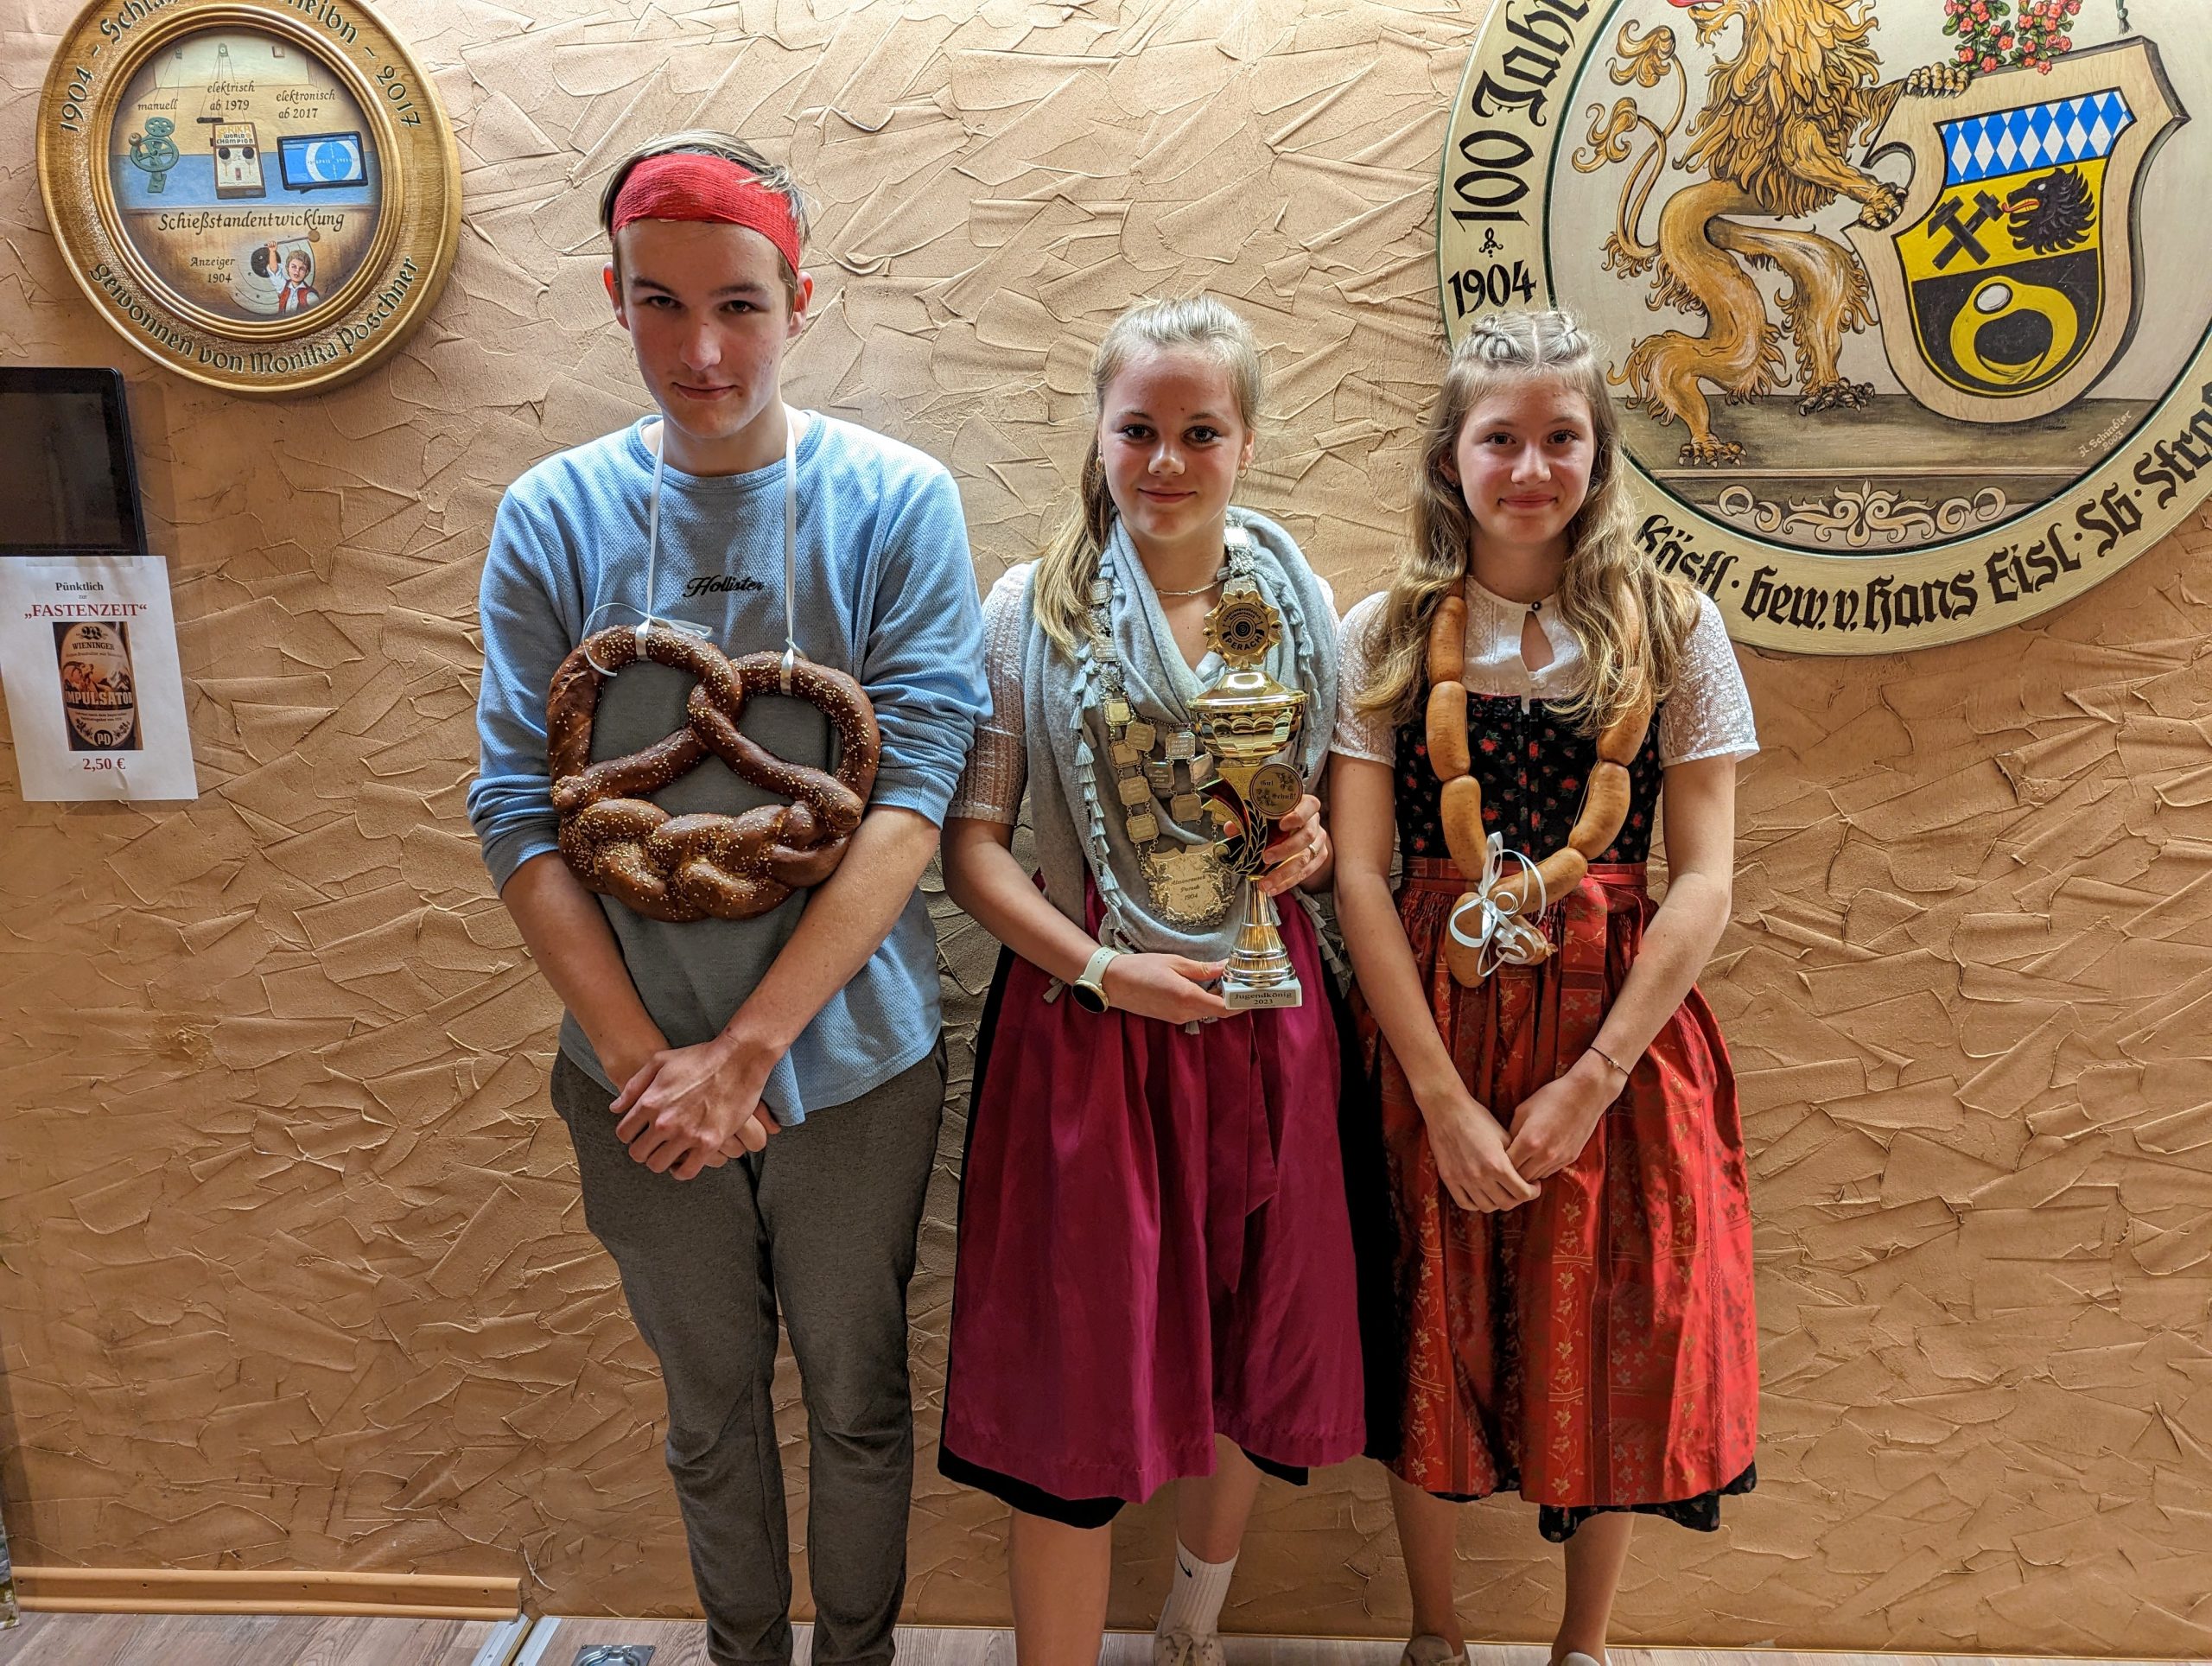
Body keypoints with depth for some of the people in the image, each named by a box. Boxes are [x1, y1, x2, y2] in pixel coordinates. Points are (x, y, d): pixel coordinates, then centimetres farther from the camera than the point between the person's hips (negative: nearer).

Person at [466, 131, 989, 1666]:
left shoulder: (897, 503, -9)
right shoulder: (554, 518, -3)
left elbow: (914, 791, -16)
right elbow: (518, 810, -6)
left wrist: (745, 1048, -20)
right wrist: (644, 1054, -14)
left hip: (850, 1057, -1)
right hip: (642, 1070, 2)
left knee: (857, 1400, 17)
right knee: (712, 1408, 21)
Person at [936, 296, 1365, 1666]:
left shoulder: (1306, 607, 4)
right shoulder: (1033, 609, -3)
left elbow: (1352, 811, 14)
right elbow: (971, 838, -4)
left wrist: (1319, 845, -8)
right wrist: (1102, 969, -15)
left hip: (1262, 1020, 3)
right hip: (1086, 1022, -3)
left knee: (1252, 1347, 16)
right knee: (1075, 1375, 3)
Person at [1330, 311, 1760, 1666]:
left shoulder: (1673, 629, 2)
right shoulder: (1386, 637, 2)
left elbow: (1705, 880, -3)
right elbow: (1360, 874, -5)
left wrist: (1589, 1083, -11)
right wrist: (1447, 1099, -12)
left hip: (1622, 1027, 1)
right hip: (1428, 1026, 0)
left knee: (1614, 1344, 10)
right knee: (1432, 1341, 9)